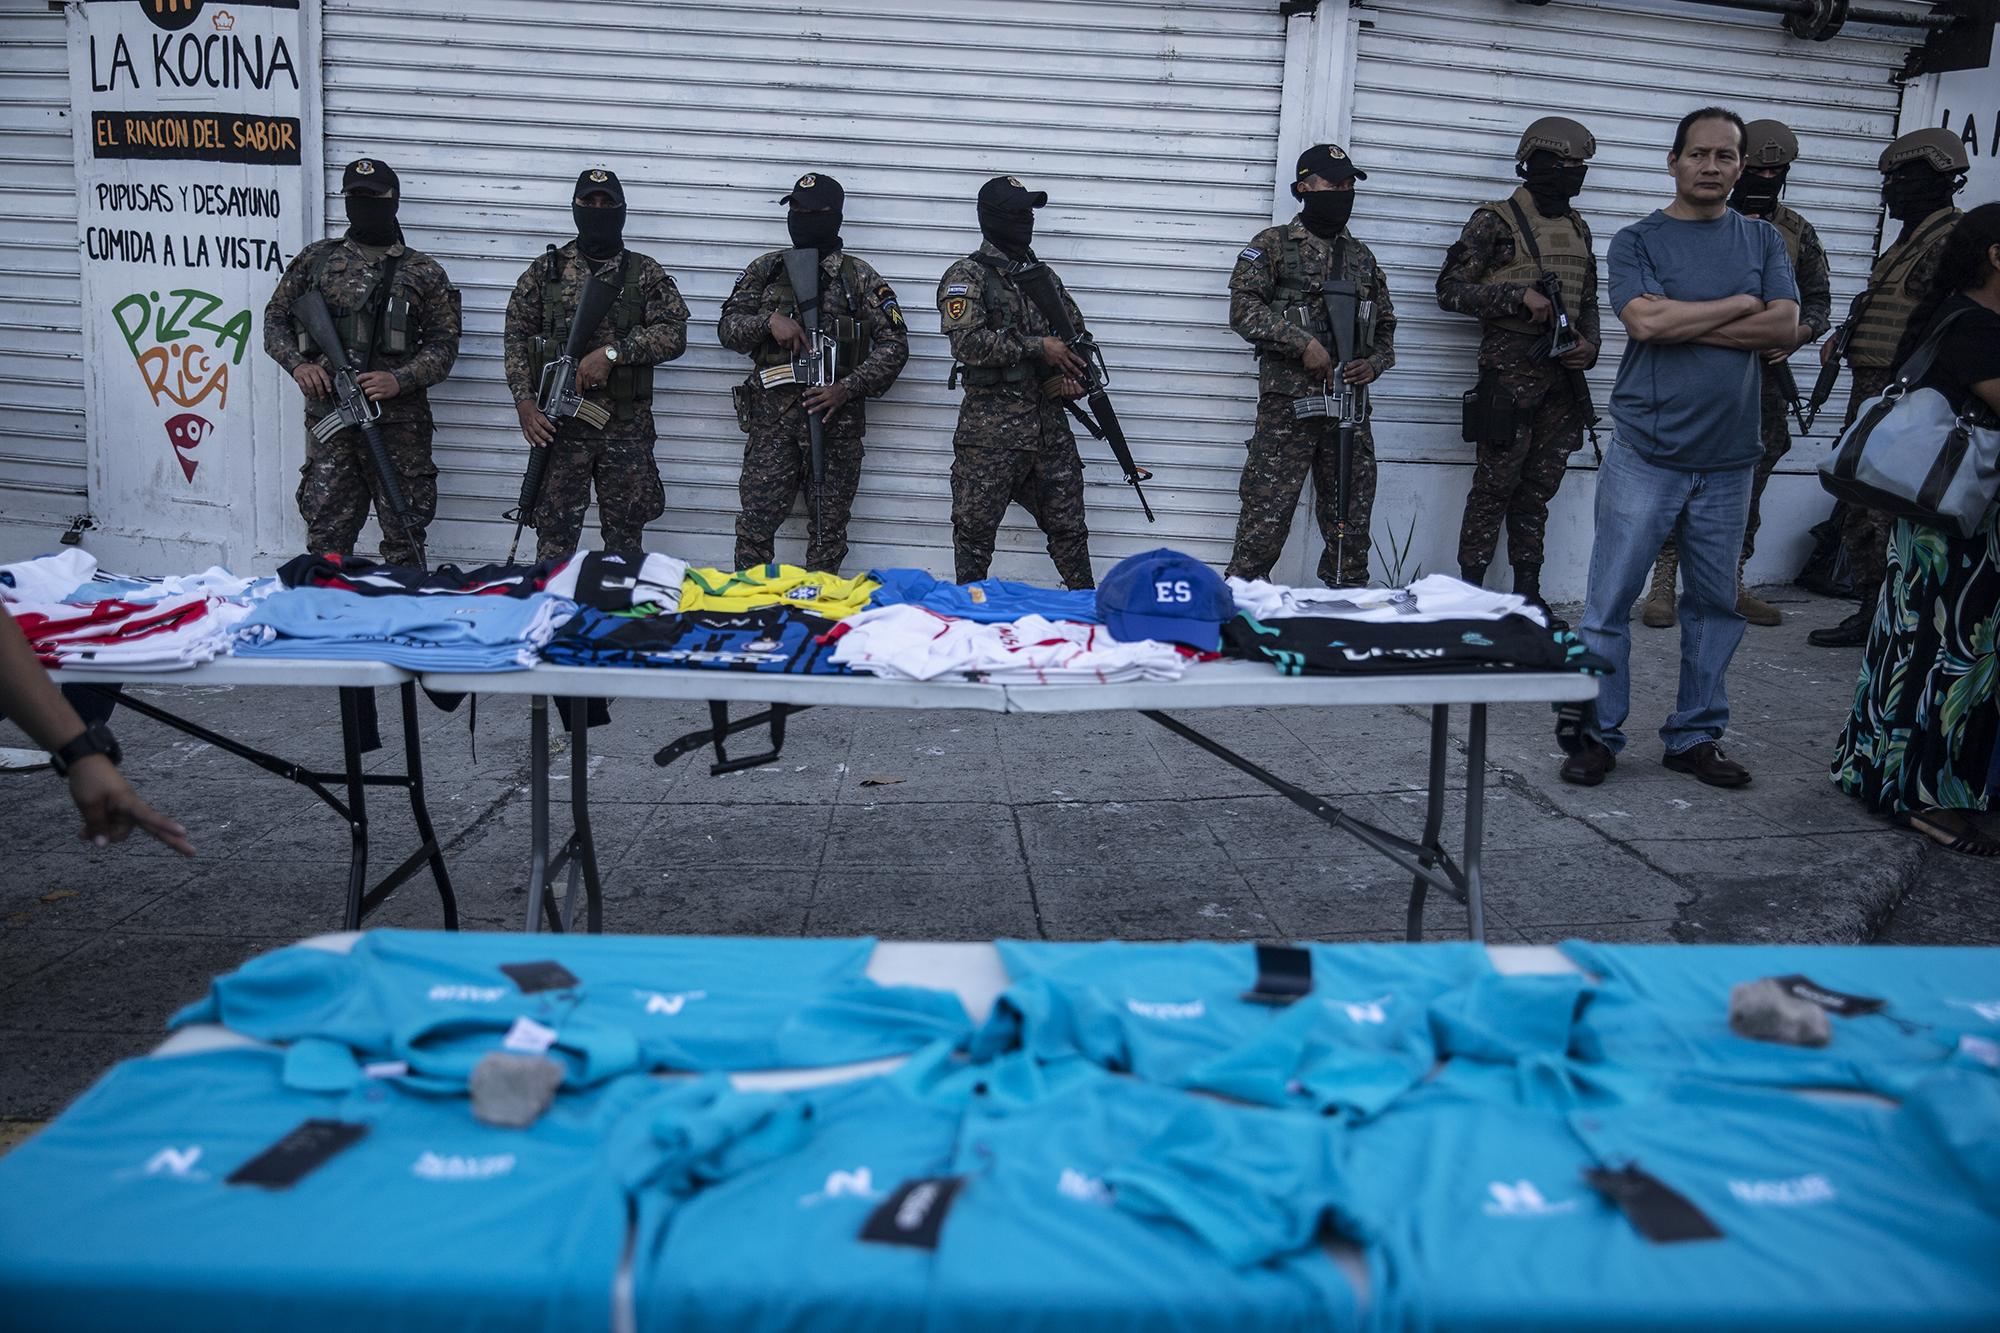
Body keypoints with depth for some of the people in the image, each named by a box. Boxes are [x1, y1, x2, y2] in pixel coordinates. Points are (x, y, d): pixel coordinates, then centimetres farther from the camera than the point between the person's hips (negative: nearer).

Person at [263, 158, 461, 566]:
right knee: (327, 536, 4)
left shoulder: (423, 271, 7)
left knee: (404, 537, 2)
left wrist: (400, 380, -14)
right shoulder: (316, 258, 13)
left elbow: (444, 343, 2)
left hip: (398, 425, -2)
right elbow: (276, 316, 15)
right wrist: (298, 363, -4)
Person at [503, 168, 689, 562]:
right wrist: (524, 401, -6)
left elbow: (674, 334, -5)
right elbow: (516, 335, 7)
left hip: (627, 426, 0)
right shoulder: (547, 269, 9)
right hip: (559, 423, 0)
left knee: (624, 535, 6)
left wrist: (612, 352, -16)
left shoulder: (646, 272, 7)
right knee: (555, 532, 1)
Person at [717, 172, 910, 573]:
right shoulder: (765, 270, 10)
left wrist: (848, 387, -11)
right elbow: (727, 327, 9)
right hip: (773, 418, 1)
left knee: (828, 529, 5)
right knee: (755, 524, -1)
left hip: (836, 419, -1)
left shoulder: (859, 277, 4)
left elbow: (894, 344, 1)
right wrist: (769, 320, -12)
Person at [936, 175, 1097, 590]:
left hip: (1050, 426, 5)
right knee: (975, 530, 2)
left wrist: (1072, 375, 3)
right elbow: (968, 342, -18)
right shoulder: (967, 276, -3)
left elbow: (1077, 334, 24)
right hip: (991, 430, -5)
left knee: (1068, 526, 10)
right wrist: (1037, 346, -18)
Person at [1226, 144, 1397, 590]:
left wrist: (1374, 364, 3)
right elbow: (1244, 308, -9)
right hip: (1288, 403, -5)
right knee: (1266, 515, -7)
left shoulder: (1362, 257, 20)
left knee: (1351, 519, 9)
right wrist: (1302, 343, -17)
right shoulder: (1273, 245, 3)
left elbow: (1385, 324, 24)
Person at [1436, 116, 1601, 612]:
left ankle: (1528, 589, 15)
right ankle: (1470, 586, 2)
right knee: (1497, 482, -5)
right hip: (1511, 371, -6)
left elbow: (1588, 300, 23)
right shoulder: (1495, 222, -3)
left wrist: (1590, 344, 4)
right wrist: (1519, 296, -17)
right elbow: (1450, 289, -7)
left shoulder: (1577, 228, 17)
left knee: (1540, 486, 8)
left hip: (1563, 373, 6)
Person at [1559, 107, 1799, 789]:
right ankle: (1595, 734, 7)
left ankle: (1696, 736, 20)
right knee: (1610, 601, -4)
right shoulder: (1636, 241, 2)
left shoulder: (1762, 240, 12)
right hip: (1646, 452, -3)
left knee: (1715, 604, 9)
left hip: (1728, 458, 4)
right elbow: (1644, 321, -15)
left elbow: (1784, 327, -3)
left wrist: (1681, 322, -10)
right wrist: (1740, 305, -5)